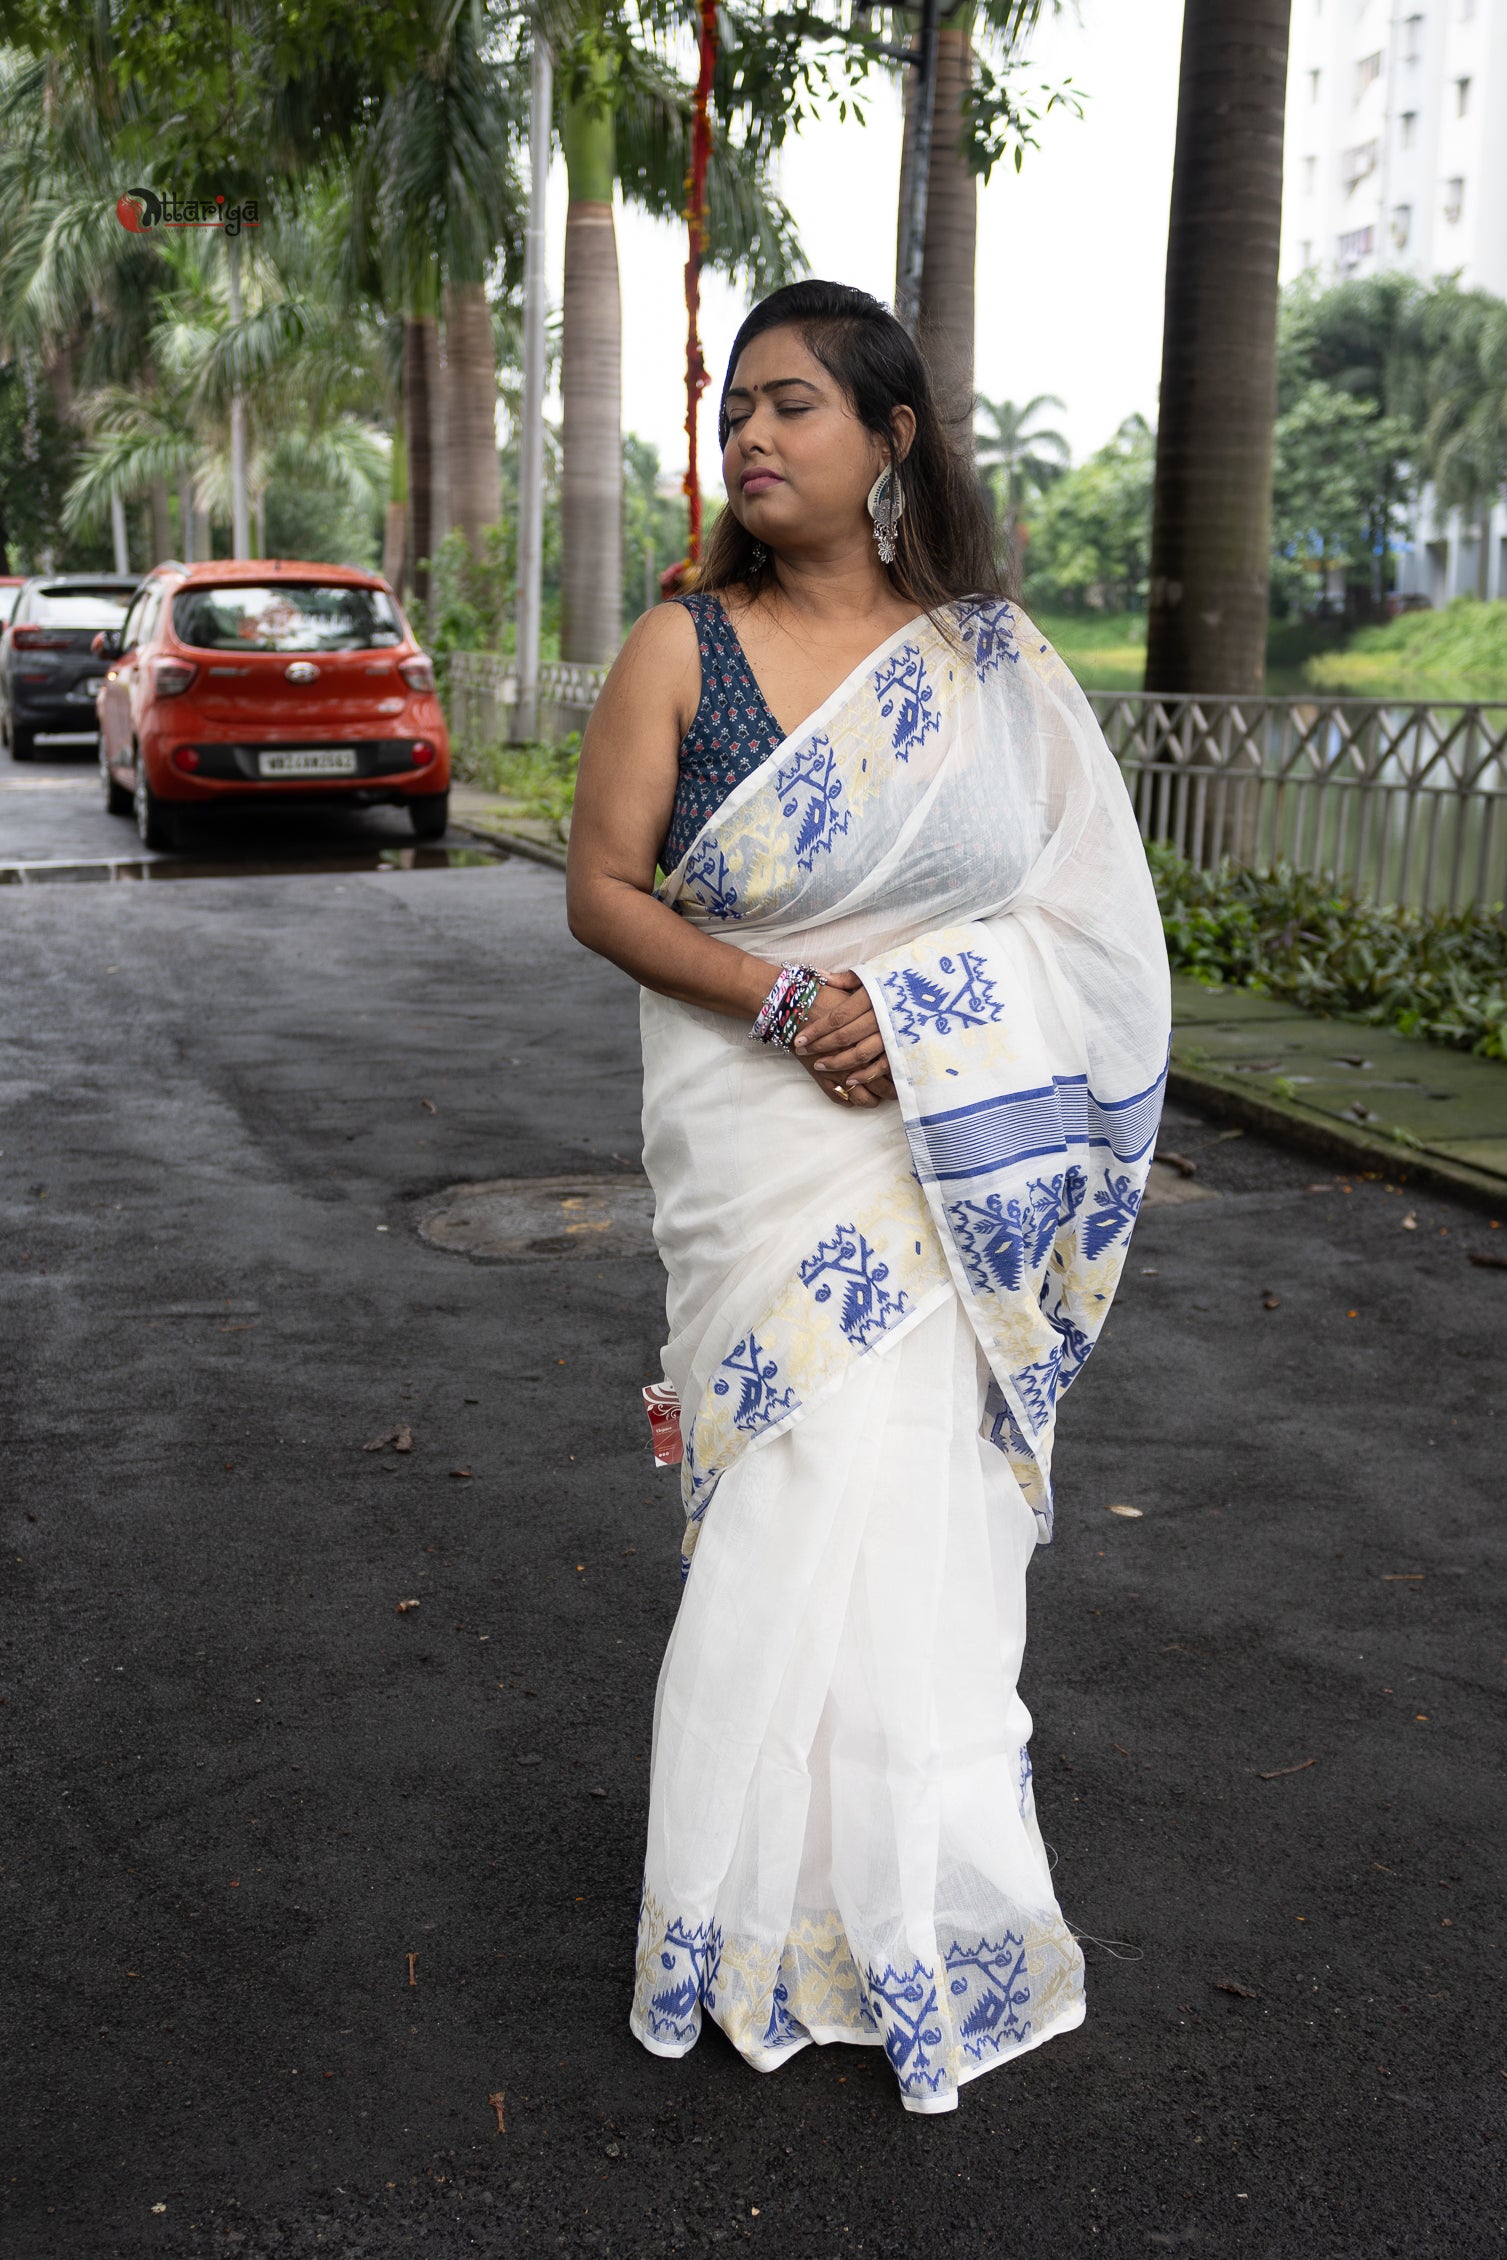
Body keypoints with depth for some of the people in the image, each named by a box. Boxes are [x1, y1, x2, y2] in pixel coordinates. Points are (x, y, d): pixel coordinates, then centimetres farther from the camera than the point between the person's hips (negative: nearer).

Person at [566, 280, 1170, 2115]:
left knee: (925, 1506, 6)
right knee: (806, 1516, 0)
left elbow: (1085, 900, 6)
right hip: (771, 1155, -1)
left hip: (965, 1155, 2)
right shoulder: (683, 649, 0)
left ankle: (902, 1890, 26)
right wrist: (776, 999, -16)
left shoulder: (995, 658, 5)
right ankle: (814, 1911, 20)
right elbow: (601, 890, -2)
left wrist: (908, 1013, -8)